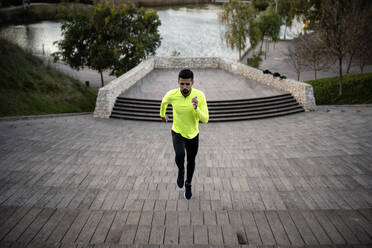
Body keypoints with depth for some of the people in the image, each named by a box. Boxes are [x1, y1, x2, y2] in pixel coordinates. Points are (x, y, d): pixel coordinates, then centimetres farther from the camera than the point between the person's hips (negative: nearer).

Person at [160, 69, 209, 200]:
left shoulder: (200, 95, -22)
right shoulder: (172, 95, -21)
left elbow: (205, 120, -20)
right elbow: (164, 102, 5)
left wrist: (196, 109, -39)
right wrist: (162, 114, 22)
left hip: (193, 134, 1)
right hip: (178, 133, -1)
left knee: (191, 162, 17)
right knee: (179, 155, -28)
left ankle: (188, 184, 46)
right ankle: (181, 171, 8)